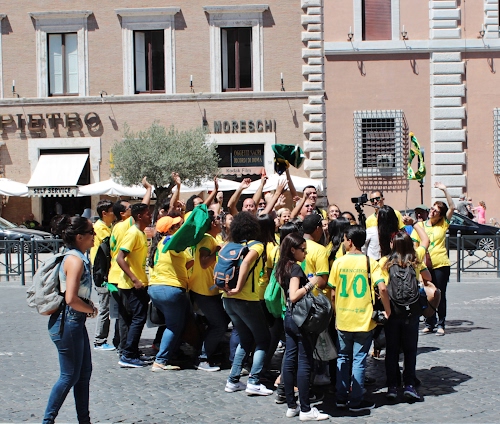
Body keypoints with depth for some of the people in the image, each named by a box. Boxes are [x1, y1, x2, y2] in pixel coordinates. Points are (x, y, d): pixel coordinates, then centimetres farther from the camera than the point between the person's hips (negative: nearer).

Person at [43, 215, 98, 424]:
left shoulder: (79, 257, 10)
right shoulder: (75, 260, -20)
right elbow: (71, 299, -27)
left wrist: (88, 307, 1)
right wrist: (92, 309, -11)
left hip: (76, 322, 10)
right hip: (67, 323, -10)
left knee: (84, 372, 15)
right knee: (70, 376, 2)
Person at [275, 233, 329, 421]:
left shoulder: (284, 266, 10)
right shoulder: (296, 268, -16)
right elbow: (294, 296, -27)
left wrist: (307, 285, 14)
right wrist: (310, 285, -22)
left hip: (289, 317, 9)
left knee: (289, 360, 9)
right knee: (304, 363, -4)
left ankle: (292, 406, 16)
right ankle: (305, 410, 0)